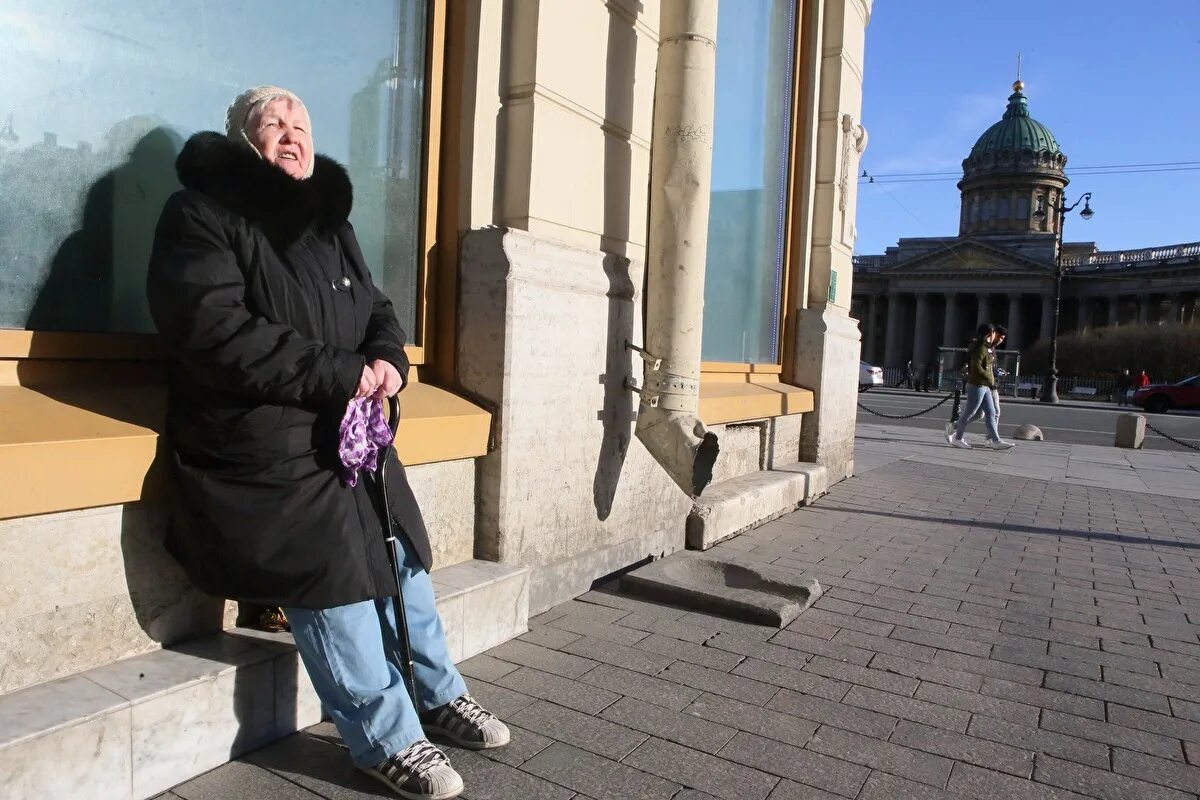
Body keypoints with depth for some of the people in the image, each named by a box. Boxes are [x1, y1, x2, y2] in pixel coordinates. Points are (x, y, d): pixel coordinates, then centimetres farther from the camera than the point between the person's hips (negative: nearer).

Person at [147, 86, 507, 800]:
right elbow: (216, 331, -18)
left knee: (400, 552, 9)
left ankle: (438, 694, 27)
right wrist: (341, 372, -20)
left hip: (350, 428, 8)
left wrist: (389, 358, -8)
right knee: (330, 575, -12)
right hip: (264, 439, -7)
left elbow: (378, 309, 18)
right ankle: (390, 741, 3)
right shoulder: (202, 215, -4)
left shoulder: (329, 221, 18)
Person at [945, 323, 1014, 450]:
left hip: (984, 386, 10)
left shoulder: (987, 348, 15)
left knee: (991, 413, 8)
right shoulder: (981, 348, -15)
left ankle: (995, 440, 10)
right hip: (977, 385, -10)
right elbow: (976, 367, -24)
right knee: (969, 412, -2)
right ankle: (956, 438, 9)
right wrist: (990, 379, -17)